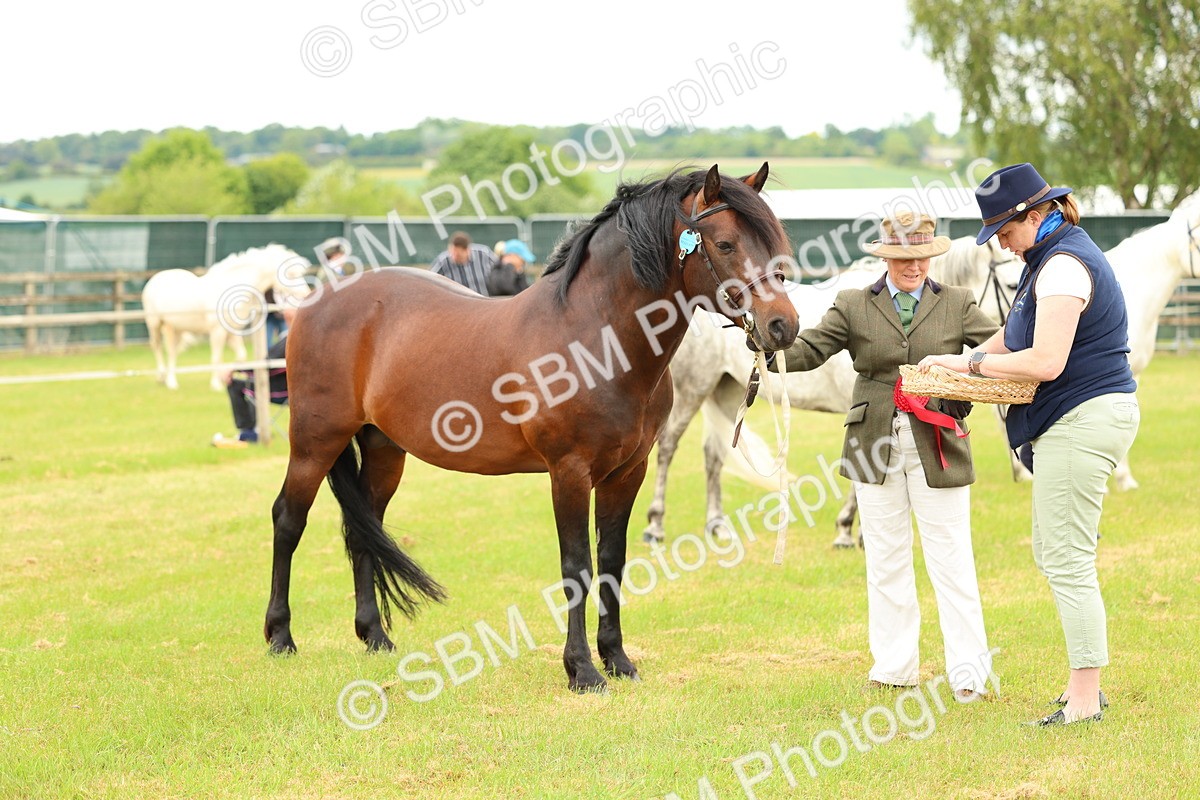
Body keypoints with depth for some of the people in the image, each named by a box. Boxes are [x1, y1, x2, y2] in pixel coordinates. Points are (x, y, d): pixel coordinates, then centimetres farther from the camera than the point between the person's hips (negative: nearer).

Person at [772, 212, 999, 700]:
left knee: (950, 558, -2)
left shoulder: (957, 305, 7)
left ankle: (968, 669, 3)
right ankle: (895, 665, 18)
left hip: (938, 445, -1)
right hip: (876, 448, 2)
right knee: (886, 558, 8)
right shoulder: (854, 307, 6)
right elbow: (810, 350, -4)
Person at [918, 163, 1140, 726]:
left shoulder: (1064, 266, -18)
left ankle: (1084, 700, -3)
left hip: (1082, 421, -11)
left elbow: (1045, 362, -26)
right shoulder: (1051, 259, 16)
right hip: (1069, 422, 11)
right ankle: (1085, 683, 21)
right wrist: (964, 364, 9)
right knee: (1050, 553, 16)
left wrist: (970, 363, -16)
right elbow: (1016, 334, 26)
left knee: (1068, 561, -8)